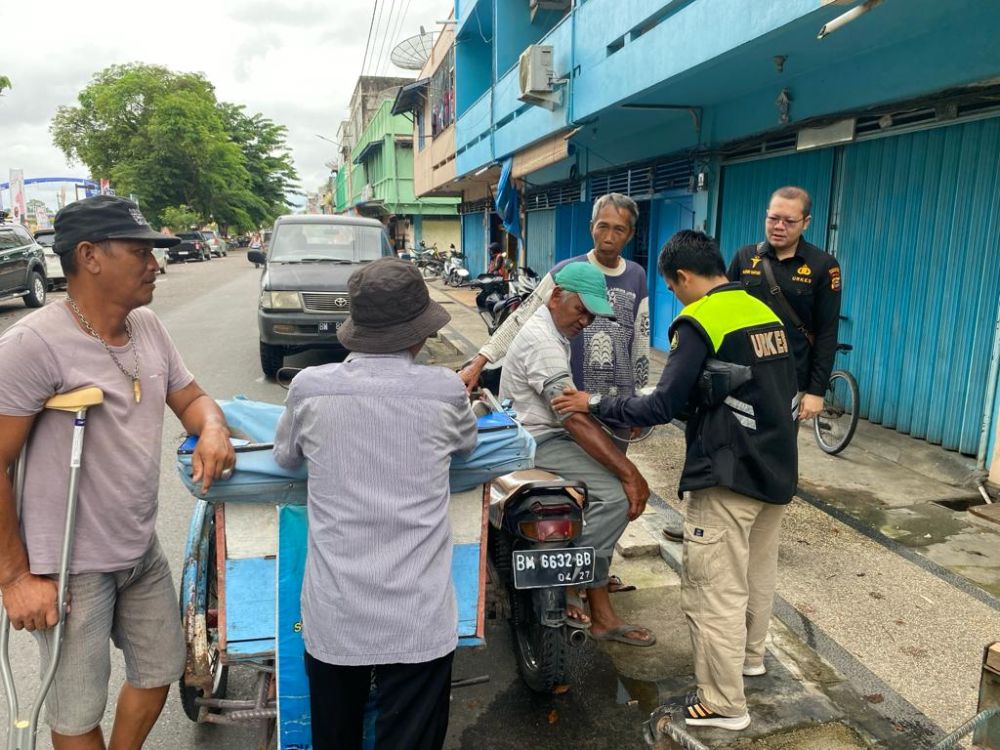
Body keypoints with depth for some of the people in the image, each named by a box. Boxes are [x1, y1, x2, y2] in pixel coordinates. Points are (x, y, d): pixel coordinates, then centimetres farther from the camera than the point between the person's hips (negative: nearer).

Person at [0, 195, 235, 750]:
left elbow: (189, 396, 11)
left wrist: (212, 428, -13)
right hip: (72, 569, -7)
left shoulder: (147, 326, 0)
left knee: (160, 672, 22)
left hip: (142, 552, 7)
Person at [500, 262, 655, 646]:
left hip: (548, 433, 11)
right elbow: (575, 417, -28)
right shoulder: (541, 340, -19)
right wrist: (630, 473, -29)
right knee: (616, 495, -23)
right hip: (537, 443, -11)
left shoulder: (553, 331, 15)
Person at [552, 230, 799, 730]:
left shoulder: (699, 322, -15)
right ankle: (749, 654, 45)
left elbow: (663, 406, -17)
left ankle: (723, 704, 13)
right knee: (758, 571, 25)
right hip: (777, 469, 9)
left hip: (729, 477, -9)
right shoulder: (764, 311, 9)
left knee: (714, 592, 2)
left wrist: (595, 404, -6)